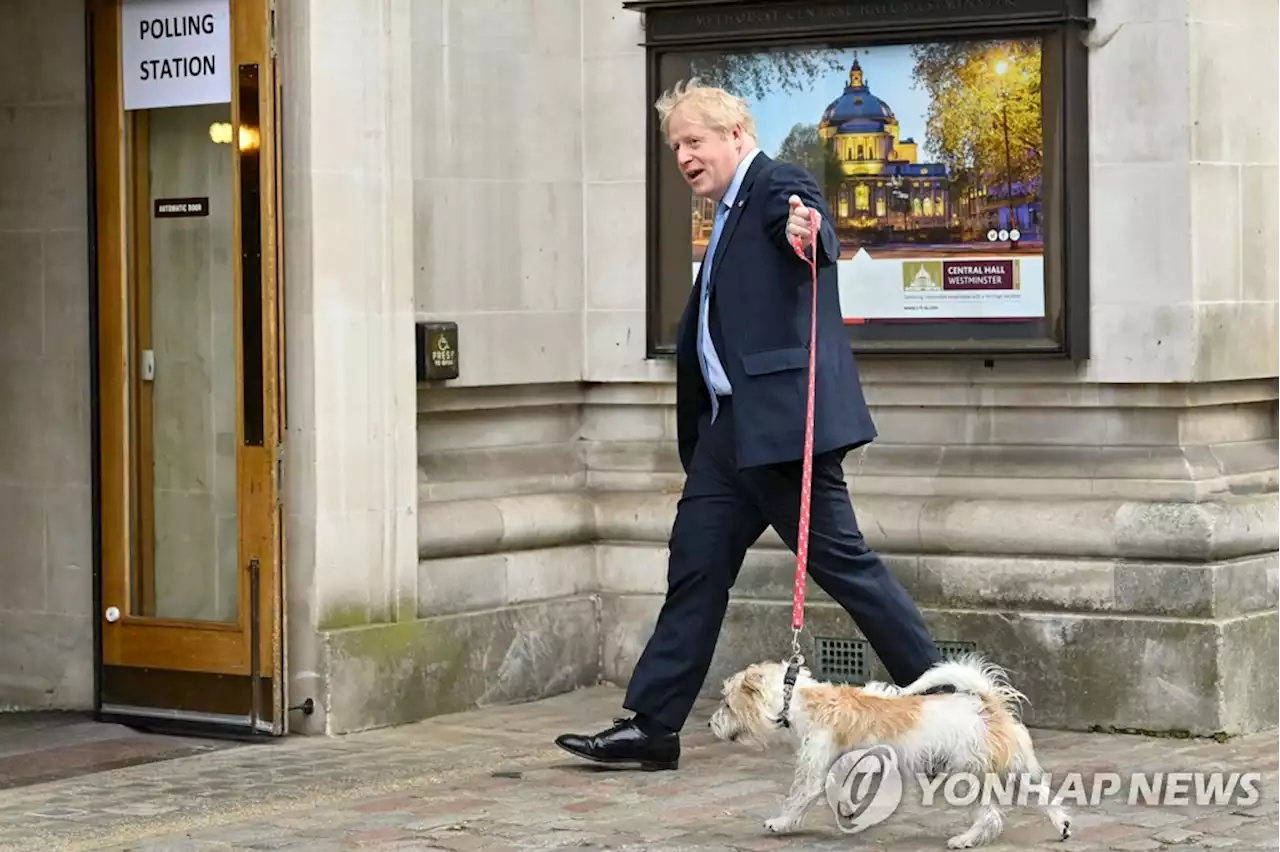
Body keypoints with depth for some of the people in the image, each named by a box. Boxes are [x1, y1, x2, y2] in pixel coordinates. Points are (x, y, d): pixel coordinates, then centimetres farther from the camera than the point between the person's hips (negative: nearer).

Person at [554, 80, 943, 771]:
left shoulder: (778, 186, -7)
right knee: (695, 565, 8)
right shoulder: (730, 213, 22)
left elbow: (818, 246, -29)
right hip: (731, 425, 9)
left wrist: (809, 236, -52)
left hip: (780, 419, -9)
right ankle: (650, 727, 11)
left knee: (841, 560, -5)